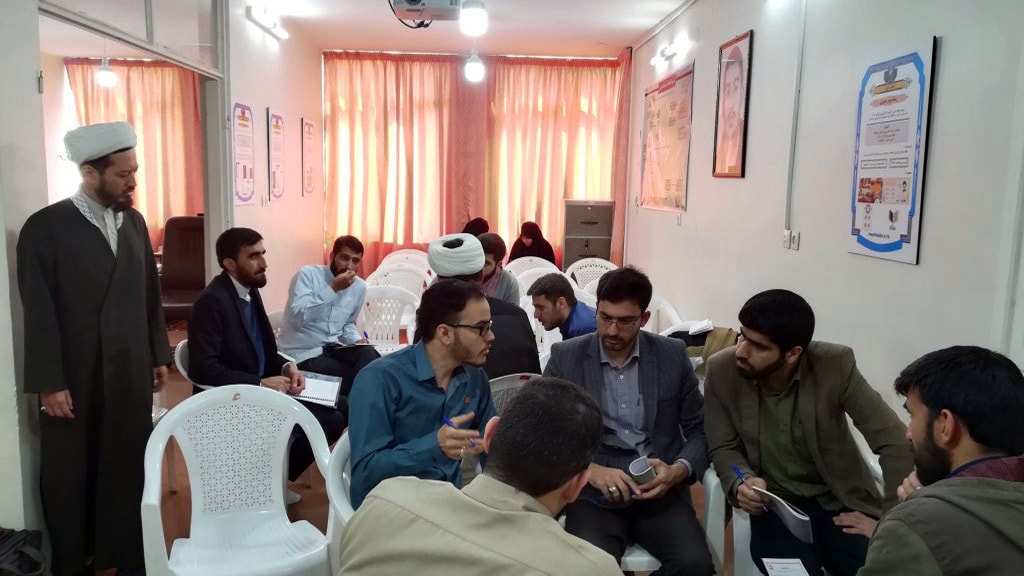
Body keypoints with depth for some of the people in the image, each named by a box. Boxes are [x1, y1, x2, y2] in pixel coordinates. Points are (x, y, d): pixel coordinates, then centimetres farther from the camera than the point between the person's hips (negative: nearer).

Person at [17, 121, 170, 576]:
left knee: (128, 466, 11)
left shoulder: (134, 222, 5)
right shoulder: (45, 227, -10)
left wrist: (159, 355, 10)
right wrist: (48, 383, -12)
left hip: (131, 373, 4)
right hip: (73, 378, -4)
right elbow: (39, 314, -11)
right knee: (69, 474, 13)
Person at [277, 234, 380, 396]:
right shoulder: (307, 274, -10)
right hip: (303, 354, -5)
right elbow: (297, 317, -24)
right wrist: (333, 288, -24)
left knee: (369, 356, -25)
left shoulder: (360, 287, 7)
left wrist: (357, 339, 0)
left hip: (334, 348, 5)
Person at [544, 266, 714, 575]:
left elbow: (699, 430, 8)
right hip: (593, 493, -1)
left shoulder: (673, 355, 4)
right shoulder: (565, 356, 0)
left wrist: (679, 470, -13)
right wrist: (591, 470, -17)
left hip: (661, 491, 2)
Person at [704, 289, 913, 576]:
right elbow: (724, 448, -3)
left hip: (840, 499, 1)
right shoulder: (721, 370, -13)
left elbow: (894, 441, -14)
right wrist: (742, 483, -23)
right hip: (775, 501, 0)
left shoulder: (835, 365, -19)